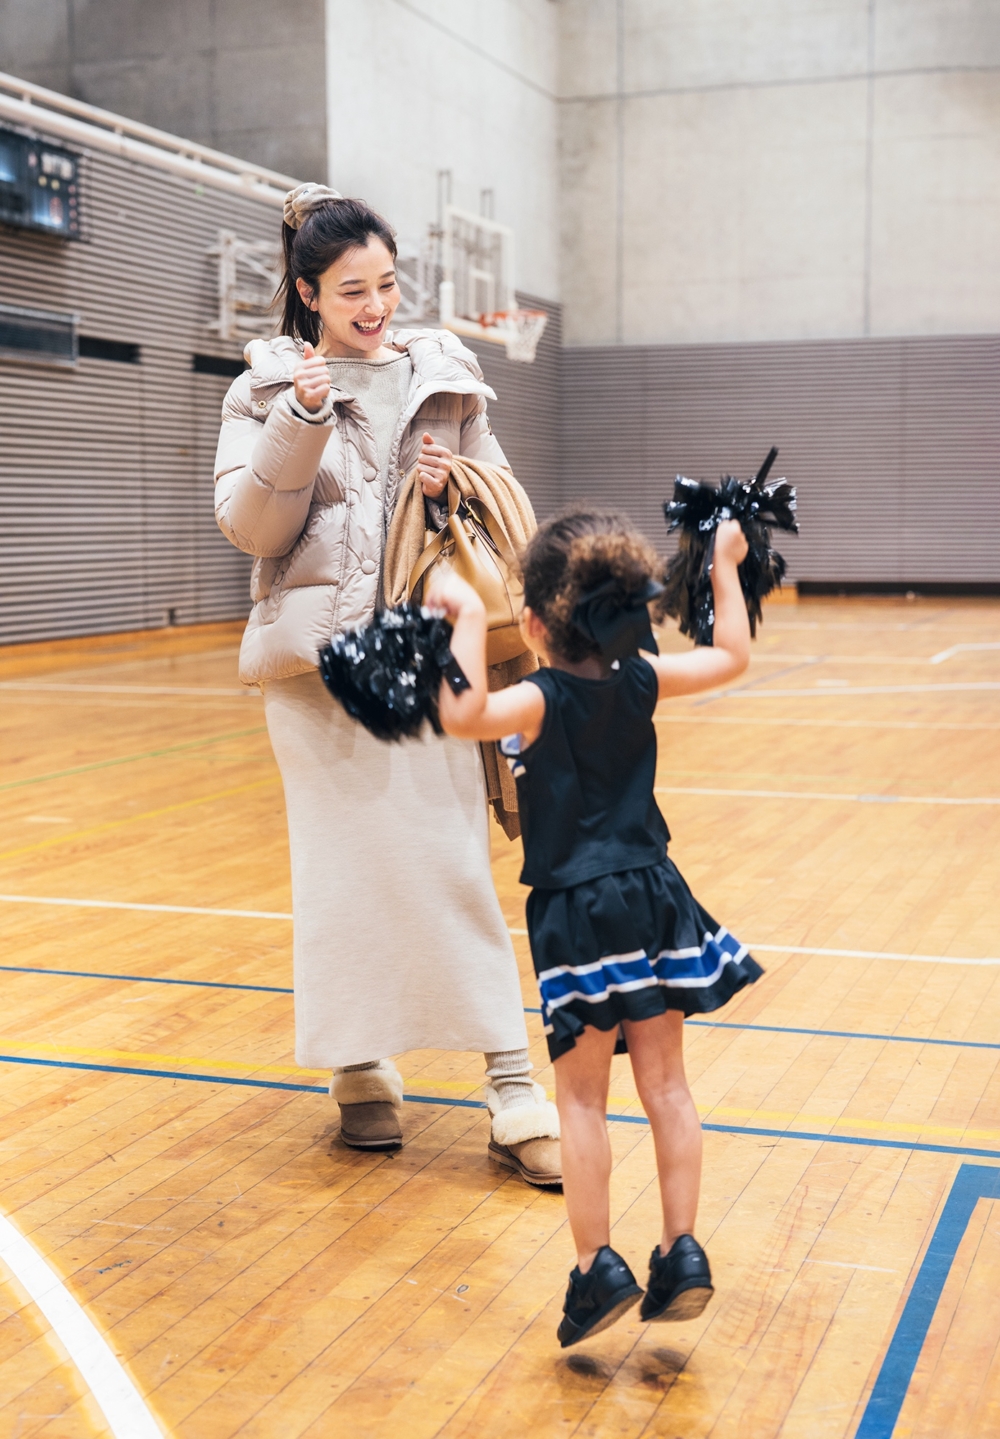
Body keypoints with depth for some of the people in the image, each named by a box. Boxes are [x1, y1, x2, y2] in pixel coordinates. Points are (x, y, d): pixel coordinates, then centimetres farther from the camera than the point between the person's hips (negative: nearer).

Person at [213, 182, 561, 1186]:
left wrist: (457, 485, -7)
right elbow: (250, 528, -3)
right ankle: (362, 1072, 19)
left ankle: (512, 1087, 2)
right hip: (319, 654, 0)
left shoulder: (443, 376, 10)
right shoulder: (268, 386, 5)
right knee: (344, 866, 3)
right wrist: (300, 427, -15)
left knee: (452, 860, -2)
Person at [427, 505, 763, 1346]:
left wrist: (470, 620, -26)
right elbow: (732, 657, 17)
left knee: (582, 1097, 5)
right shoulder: (641, 683, 2)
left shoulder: (543, 701, -13)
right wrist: (726, 566, 26)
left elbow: (463, 717, -32)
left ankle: (598, 1266, 5)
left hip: (578, 914, -5)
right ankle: (682, 1252, 13)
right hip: (654, 898, 5)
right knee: (665, 1083, 10)